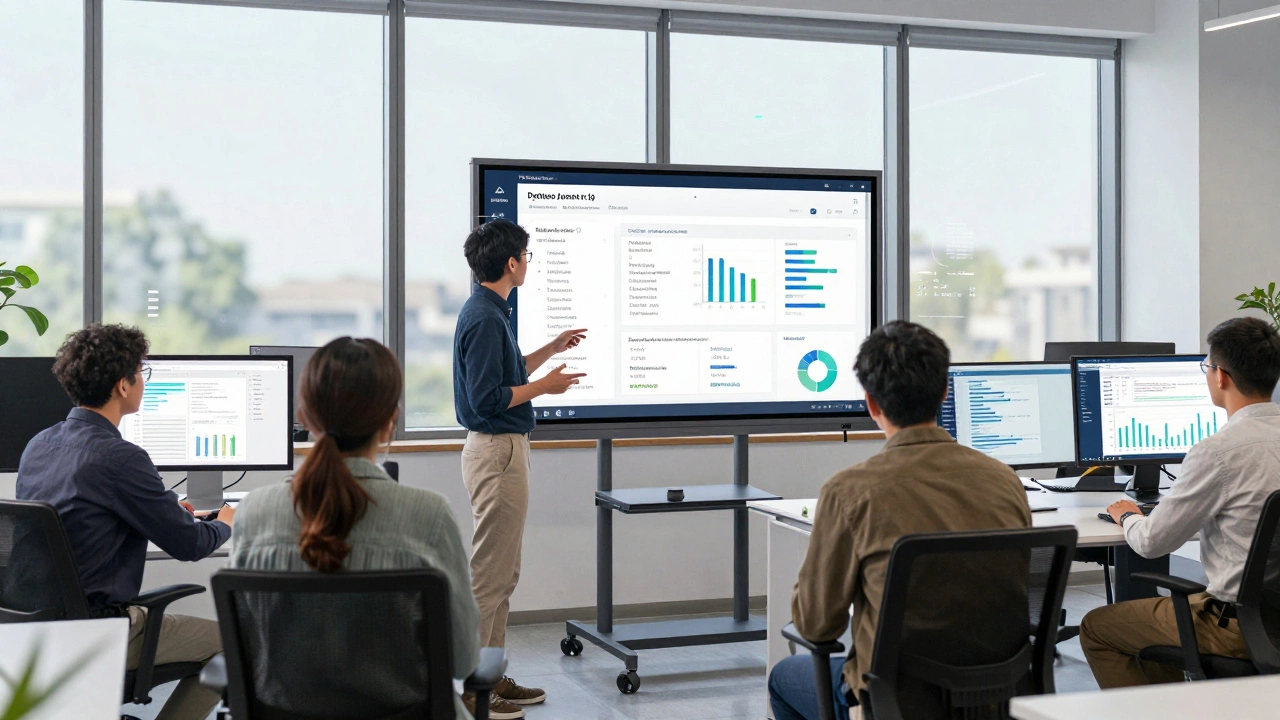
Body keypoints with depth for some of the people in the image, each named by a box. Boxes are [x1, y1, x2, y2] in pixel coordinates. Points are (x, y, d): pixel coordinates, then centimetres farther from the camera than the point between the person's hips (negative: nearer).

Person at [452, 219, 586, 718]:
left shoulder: (488, 311, 13)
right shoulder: (484, 317, -19)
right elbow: (487, 397, -23)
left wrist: (553, 348, 25)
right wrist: (545, 386, -13)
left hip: (501, 449, 11)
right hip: (497, 452, -11)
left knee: (502, 573, 15)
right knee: (488, 575, -5)